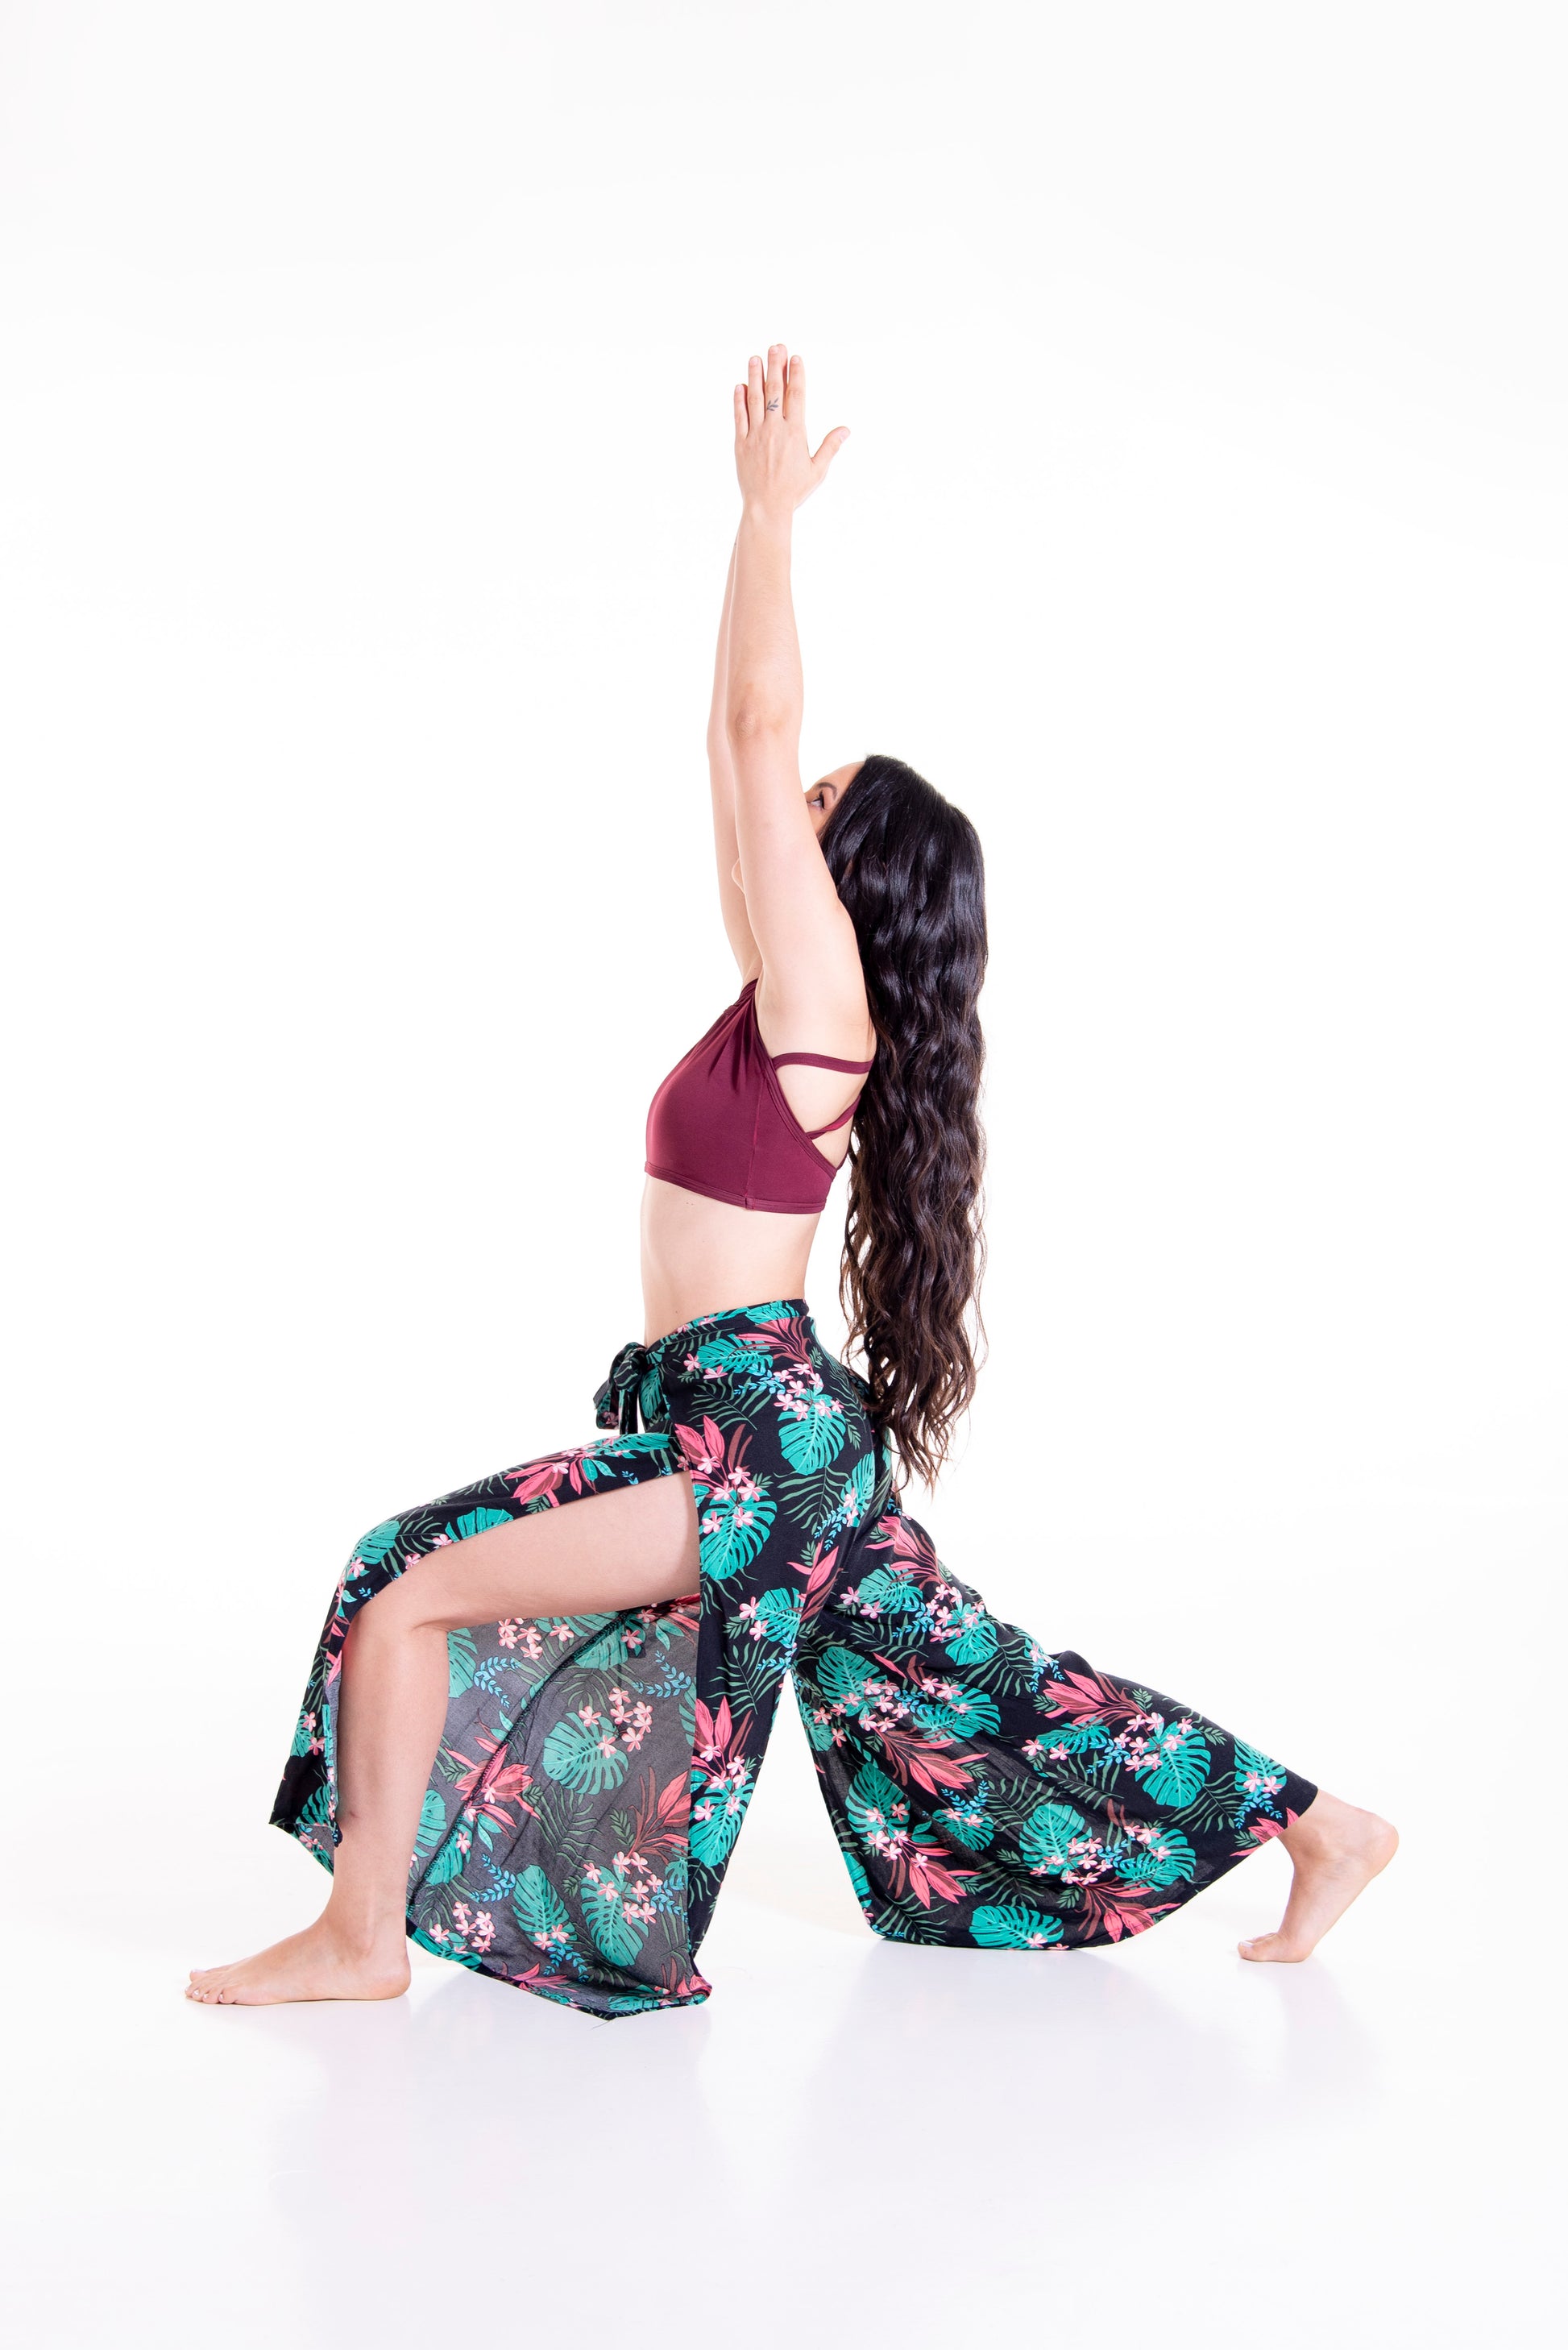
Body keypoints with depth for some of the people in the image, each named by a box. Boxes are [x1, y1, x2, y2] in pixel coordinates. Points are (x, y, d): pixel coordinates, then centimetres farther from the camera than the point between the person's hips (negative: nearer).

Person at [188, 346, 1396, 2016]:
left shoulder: (818, 993, -12)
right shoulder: (796, 998, 10)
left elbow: (760, 732, -16)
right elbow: (737, 744, 13)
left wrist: (771, 508, -9)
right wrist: (757, 518, 16)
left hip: (753, 1439, -10)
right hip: (783, 1433, 10)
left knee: (407, 1590, -6)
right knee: (965, 1688, 17)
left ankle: (364, 1935, 4)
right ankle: (1320, 1828, 23)